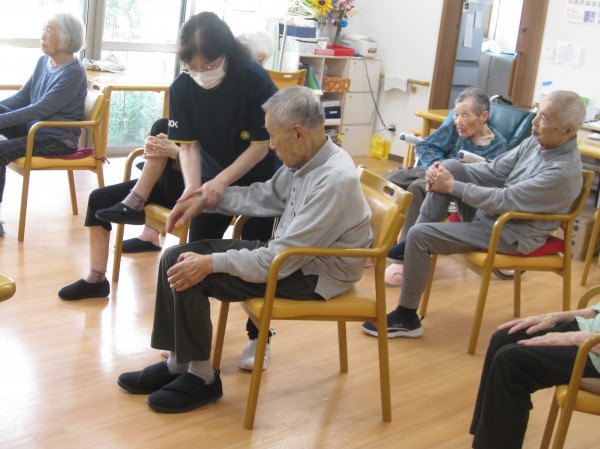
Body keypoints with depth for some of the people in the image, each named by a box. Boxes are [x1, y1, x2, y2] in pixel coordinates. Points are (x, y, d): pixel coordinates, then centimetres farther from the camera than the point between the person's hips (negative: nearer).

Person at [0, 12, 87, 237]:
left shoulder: (74, 72, -17)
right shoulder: (43, 61, 8)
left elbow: (41, 109, -23)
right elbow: (22, 97, 12)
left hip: (58, 138, -8)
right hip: (35, 127, 8)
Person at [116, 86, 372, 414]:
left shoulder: (334, 181, -28)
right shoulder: (308, 158, -1)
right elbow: (267, 195, 17)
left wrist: (212, 263, -25)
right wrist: (206, 199, 9)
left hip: (313, 274, -9)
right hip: (289, 251, 9)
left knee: (190, 276, -18)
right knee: (176, 259, 1)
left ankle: (201, 378, 1)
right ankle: (177, 362, 11)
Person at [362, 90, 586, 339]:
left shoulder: (562, 171, -27)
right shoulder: (538, 140, -1)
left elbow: (503, 201, -26)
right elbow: (495, 170, 4)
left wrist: (452, 187, -18)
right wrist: (445, 172, -9)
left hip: (511, 234, -8)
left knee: (419, 235, -16)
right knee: (453, 166, -7)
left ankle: (406, 318, 0)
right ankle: (409, 249, -1)